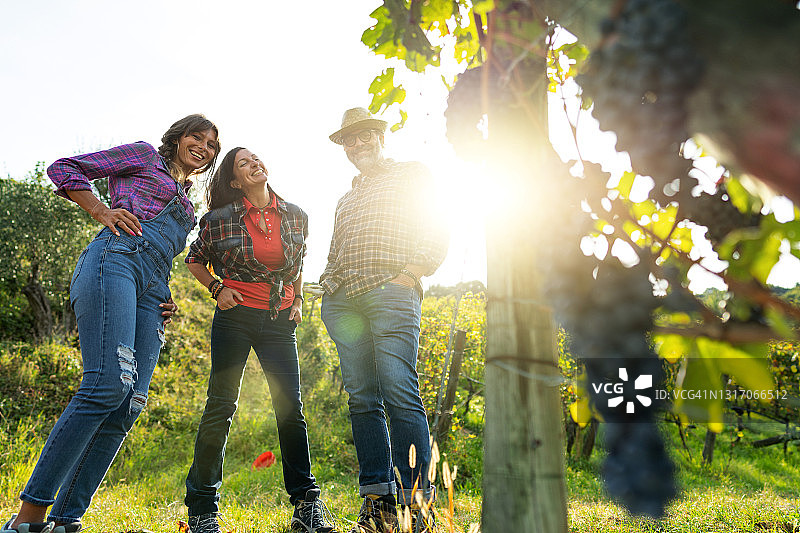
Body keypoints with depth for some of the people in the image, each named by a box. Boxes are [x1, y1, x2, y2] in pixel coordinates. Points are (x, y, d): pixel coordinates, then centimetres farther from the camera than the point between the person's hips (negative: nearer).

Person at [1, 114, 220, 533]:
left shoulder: (185, 203, 34)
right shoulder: (144, 155, 17)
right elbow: (64, 169, 12)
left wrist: (167, 298, 16)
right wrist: (103, 213, -1)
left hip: (151, 288, 7)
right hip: (116, 259, -7)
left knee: (128, 404, -7)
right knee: (108, 383, -24)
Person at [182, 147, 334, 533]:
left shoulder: (296, 217, 6)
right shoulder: (220, 220, -2)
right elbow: (195, 259, 13)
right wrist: (217, 289, -2)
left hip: (279, 321, 2)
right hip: (235, 316, -2)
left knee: (290, 408, -1)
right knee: (221, 406, -2)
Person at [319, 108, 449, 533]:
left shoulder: (411, 175, 16)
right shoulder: (346, 200, 32)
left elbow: (437, 238, 5)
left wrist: (408, 275, -8)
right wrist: (328, 285, 13)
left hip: (390, 292, -5)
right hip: (342, 302, 6)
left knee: (399, 394, -15)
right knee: (362, 398, -2)